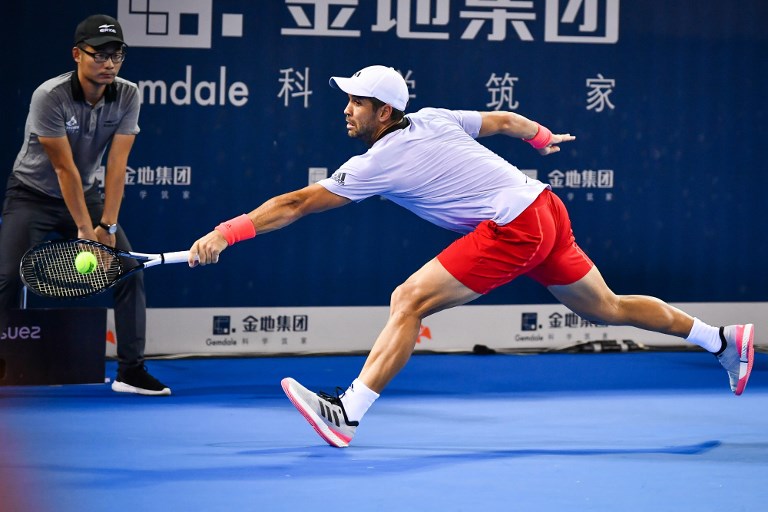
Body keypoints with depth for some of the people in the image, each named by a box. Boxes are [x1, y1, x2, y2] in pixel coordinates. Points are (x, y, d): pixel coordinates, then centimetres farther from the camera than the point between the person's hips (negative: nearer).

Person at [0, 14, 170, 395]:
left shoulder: (127, 96, -13)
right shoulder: (50, 97, -26)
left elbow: (116, 164, -17)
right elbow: (65, 168, -26)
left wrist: (107, 226, -22)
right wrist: (85, 230, -25)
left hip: (86, 194, 4)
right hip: (32, 196, -4)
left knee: (130, 271, -7)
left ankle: (131, 371, 1)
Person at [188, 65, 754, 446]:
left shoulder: (378, 163, -12)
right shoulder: (432, 120, 9)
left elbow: (295, 205, -13)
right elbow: (502, 120, 22)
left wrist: (226, 233, -12)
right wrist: (543, 136, 42)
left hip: (511, 230, -9)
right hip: (546, 210, 9)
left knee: (409, 301, -12)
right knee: (608, 307, 23)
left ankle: (347, 413, -17)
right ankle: (725, 340, 32)